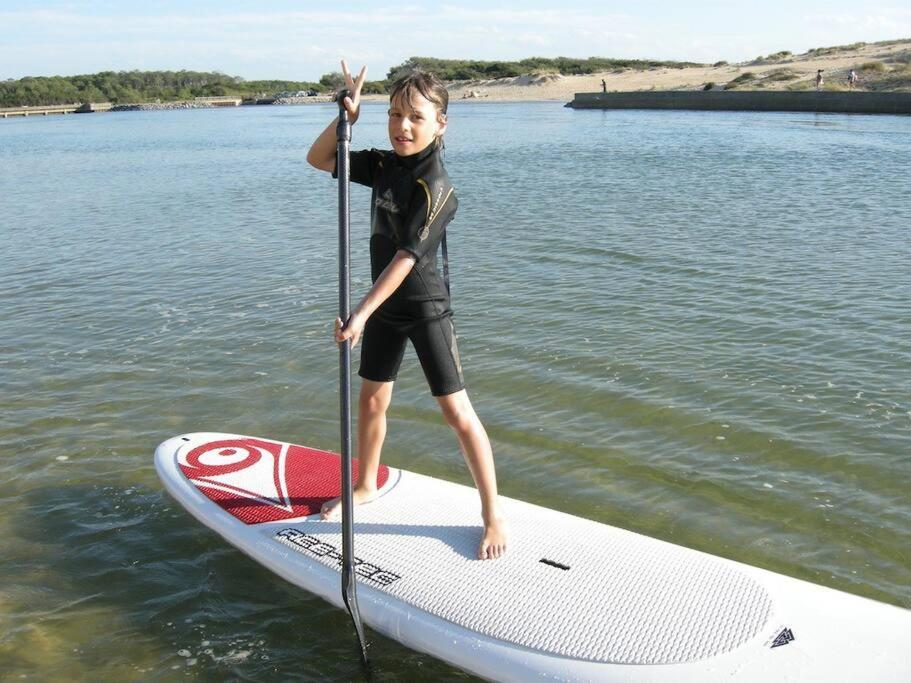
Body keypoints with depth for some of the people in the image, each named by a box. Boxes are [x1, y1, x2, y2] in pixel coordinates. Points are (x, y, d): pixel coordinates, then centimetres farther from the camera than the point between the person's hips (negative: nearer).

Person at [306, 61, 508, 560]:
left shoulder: (434, 185, -22)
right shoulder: (384, 165, 2)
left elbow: (407, 257, -28)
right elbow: (318, 159, 9)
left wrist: (361, 313, -31)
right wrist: (347, 116, -9)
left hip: (425, 307, -7)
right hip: (384, 304, 8)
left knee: (457, 411, -6)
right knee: (371, 399, 19)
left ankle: (493, 516, 5)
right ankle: (365, 486, 41)